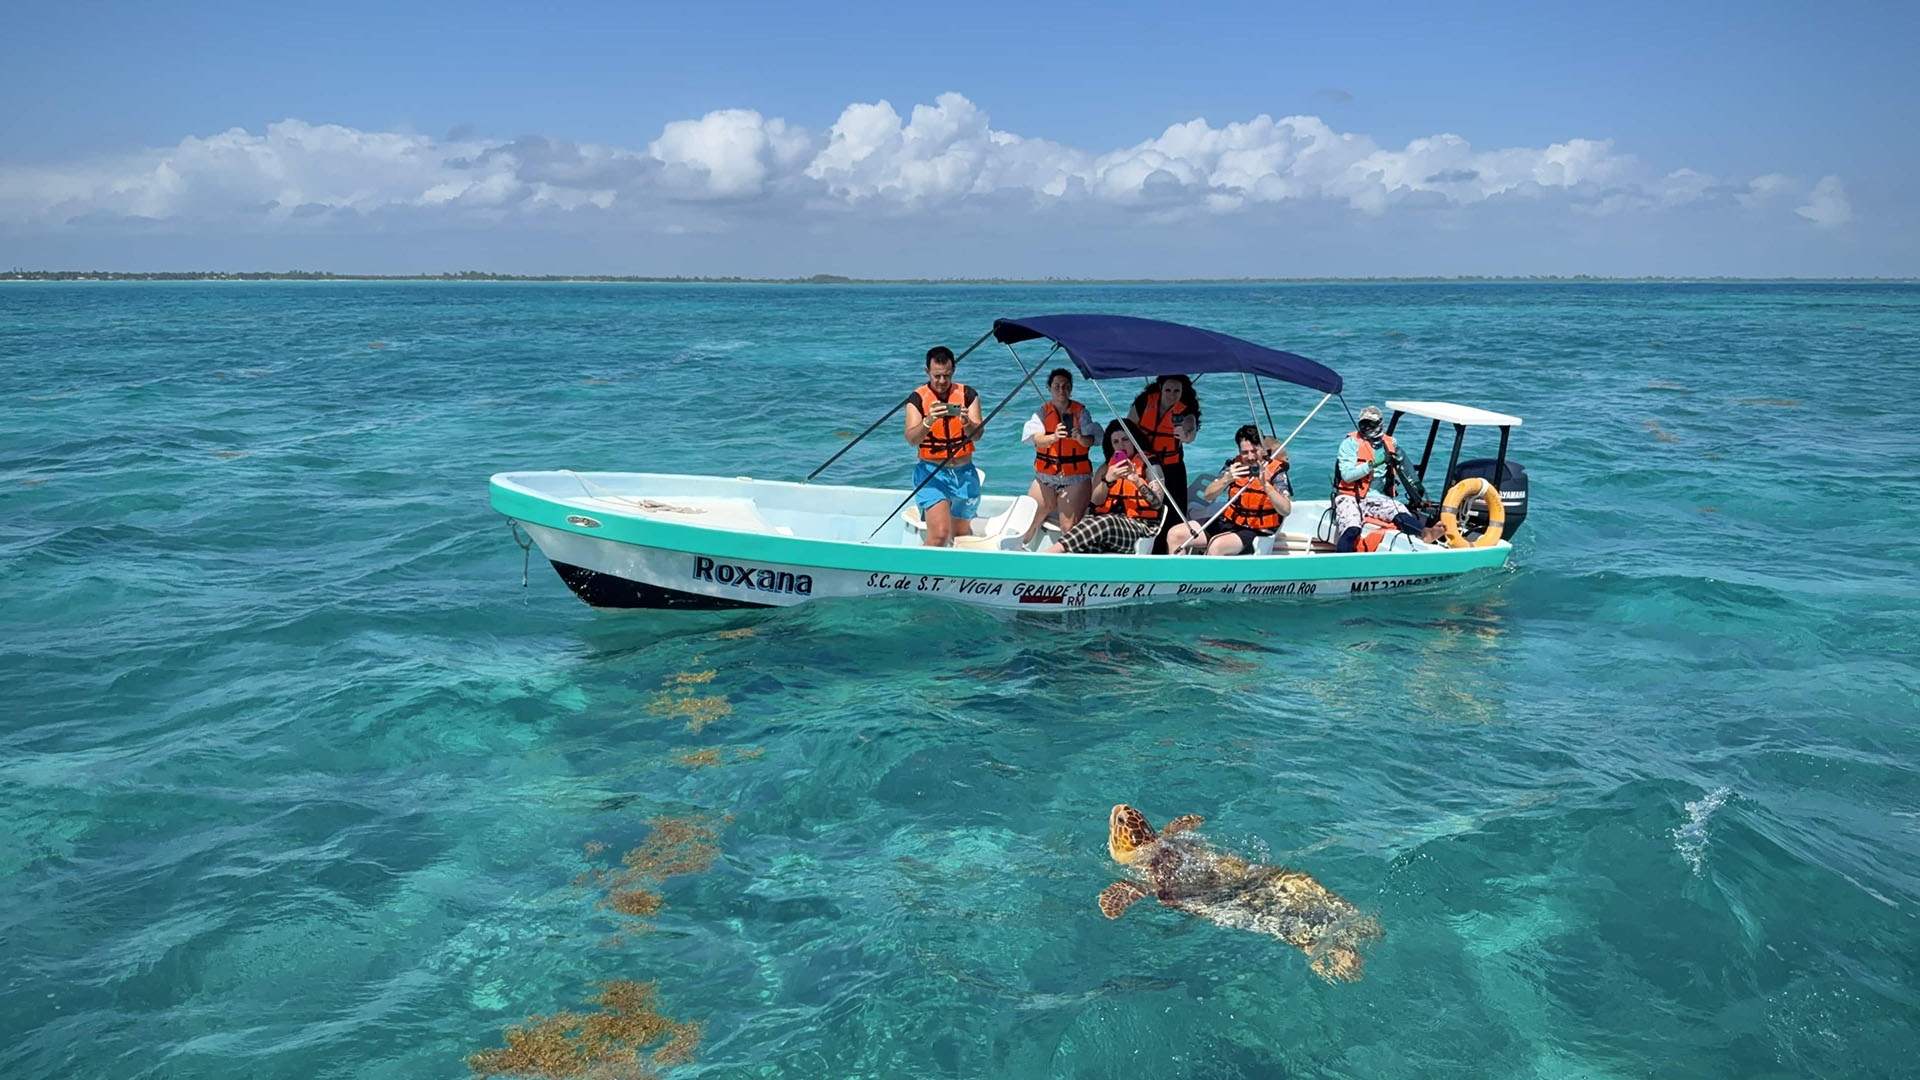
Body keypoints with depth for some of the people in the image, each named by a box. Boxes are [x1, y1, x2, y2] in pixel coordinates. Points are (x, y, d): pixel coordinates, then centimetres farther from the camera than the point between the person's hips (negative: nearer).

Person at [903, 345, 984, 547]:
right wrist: (928, 421, -35)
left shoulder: (967, 395, 2)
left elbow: (977, 435, -7)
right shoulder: (917, 399, -4)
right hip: (932, 472, -3)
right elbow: (911, 440, -15)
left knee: (961, 537, 13)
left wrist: (967, 423, -30)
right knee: (939, 534, -21)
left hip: (964, 472, 3)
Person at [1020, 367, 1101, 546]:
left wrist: (1080, 437, -33)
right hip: (1046, 475, 2)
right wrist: (1053, 437, -34)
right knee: (1028, 522, 6)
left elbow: (1090, 441, -10)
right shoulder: (1043, 411, 4)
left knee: (1069, 527, -12)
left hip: (1076, 476, -2)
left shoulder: (1080, 411, 1)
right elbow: (1037, 439, -13)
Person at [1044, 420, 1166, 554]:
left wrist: (1137, 481, -19)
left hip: (1139, 526, -4)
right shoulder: (1106, 469, 22)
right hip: (1107, 524, 4)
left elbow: (1157, 503, -4)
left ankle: (1053, 552, -46)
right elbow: (1096, 501, 5)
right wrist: (1107, 480, -13)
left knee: (1104, 523, -37)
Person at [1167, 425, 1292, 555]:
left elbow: (1286, 510, -21)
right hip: (1228, 522, 6)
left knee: (1217, 545, -35)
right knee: (1175, 534, -6)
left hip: (1256, 532, -6)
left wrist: (1266, 485, -33)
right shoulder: (1234, 465, 3)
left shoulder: (1276, 471, -9)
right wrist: (1227, 479, -22)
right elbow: (1208, 496, -4)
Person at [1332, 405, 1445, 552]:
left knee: (1398, 509, -29)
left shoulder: (1390, 443, 13)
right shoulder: (1351, 443, -2)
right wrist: (1373, 464, -20)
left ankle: (1424, 532, -54)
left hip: (1375, 499, 3)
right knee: (1352, 529, -32)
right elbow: (1347, 475, -14)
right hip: (1349, 497, -3)